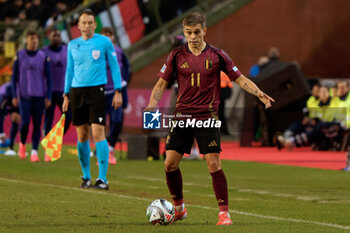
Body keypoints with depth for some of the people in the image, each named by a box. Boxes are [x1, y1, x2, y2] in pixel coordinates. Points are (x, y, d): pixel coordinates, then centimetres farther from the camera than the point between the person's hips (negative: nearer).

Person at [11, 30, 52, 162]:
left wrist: (48, 97, -2)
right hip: (24, 96, -1)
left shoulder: (43, 57, 4)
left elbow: (48, 78, 5)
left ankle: (34, 152, -1)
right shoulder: (19, 56, 4)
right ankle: (22, 144, 16)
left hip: (39, 96, 1)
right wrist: (14, 96, -1)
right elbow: (14, 77, 6)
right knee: (25, 123, -11)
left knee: (37, 125, -3)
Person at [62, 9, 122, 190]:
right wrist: (66, 95, 14)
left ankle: (102, 179, -13)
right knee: (82, 136, 5)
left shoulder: (104, 42, 1)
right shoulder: (73, 45, 11)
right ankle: (86, 177, 15)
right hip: (77, 91, 4)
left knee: (98, 133, -12)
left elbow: (114, 66, 4)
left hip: (96, 90, -4)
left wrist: (118, 91, -1)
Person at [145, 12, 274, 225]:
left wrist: (260, 94, -10)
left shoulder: (217, 55, 0)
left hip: (208, 117, -2)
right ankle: (179, 208, 17)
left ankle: (224, 212, -2)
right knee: (170, 163, -2)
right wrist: (152, 105, -7)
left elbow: (240, 79, 4)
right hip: (183, 117, 2)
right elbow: (162, 84, 9)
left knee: (214, 164, -11)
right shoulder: (177, 56, 4)